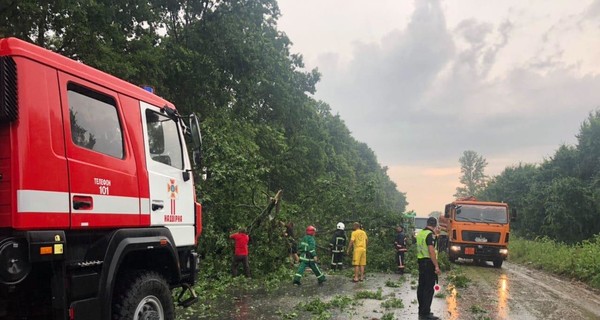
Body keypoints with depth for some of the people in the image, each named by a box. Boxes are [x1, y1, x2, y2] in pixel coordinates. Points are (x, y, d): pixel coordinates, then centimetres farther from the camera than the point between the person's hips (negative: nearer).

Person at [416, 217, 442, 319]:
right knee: (429, 289, -6)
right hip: (429, 263, -9)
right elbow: (431, 251, -23)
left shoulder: (420, 233, 11)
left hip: (421, 262, 9)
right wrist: (436, 266, -22)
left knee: (421, 287, 13)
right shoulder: (430, 234, -16)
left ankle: (421, 311, 20)